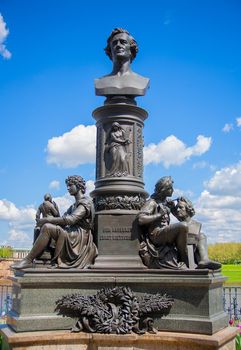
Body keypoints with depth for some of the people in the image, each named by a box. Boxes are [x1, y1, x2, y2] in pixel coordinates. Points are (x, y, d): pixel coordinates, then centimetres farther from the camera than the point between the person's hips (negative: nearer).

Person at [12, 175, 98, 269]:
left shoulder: (86, 202, -7)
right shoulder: (74, 205, 25)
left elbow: (71, 219, -20)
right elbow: (64, 218, 14)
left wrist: (47, 220, -17)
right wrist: (49, 219, -6)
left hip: (79, 236, -10)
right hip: (73, 234, 10)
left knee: (47, 227, -24)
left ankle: (28, 260, -21)